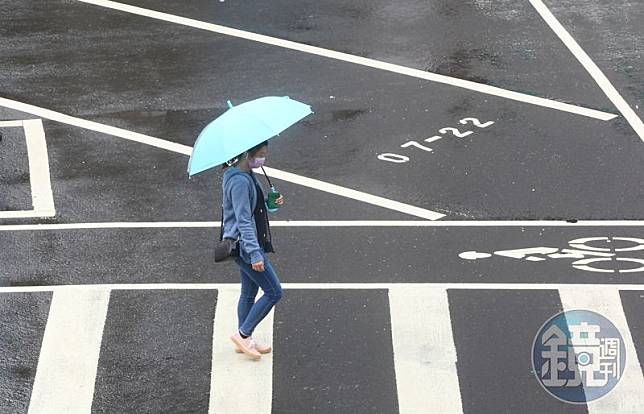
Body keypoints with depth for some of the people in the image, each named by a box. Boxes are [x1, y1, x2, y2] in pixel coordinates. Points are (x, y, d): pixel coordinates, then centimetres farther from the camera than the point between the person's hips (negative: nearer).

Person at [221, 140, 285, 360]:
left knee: (249, 293, 18)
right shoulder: (239, 181, -22)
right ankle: (243, 334, 4)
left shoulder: (247, 175, 9)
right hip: (245, 245, -10)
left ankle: (244, 340, 30)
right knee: (274, 291, -4)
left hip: (247, 244, 10)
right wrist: (255, 253, -28)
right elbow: (243, 220, -25)